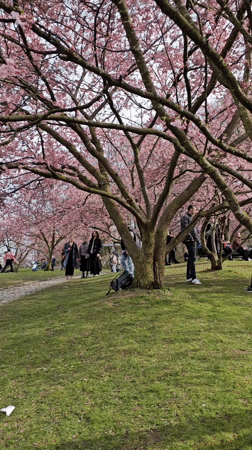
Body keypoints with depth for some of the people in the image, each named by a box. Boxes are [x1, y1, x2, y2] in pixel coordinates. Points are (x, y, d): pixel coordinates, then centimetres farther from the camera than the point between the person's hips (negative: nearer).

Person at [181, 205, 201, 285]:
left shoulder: (191, 217, 22)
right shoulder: (185, 217, -8)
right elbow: (185, 229, -19)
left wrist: (197, 238, 19)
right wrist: (191, 238, -18)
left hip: (193, 240, 10)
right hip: (189, 240, -10)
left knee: (191, 258, 12)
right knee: (192, 258, -15)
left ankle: (188, 277, 18)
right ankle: (193, 278, -19)